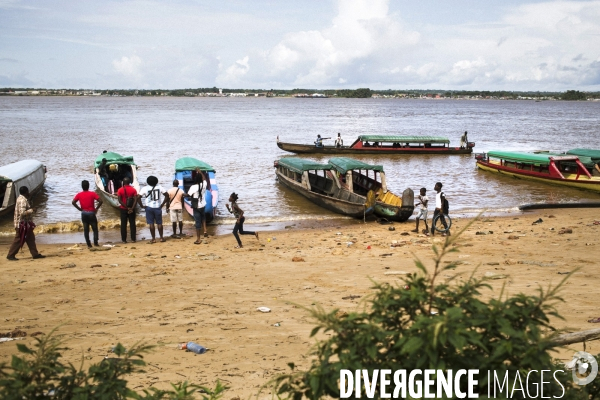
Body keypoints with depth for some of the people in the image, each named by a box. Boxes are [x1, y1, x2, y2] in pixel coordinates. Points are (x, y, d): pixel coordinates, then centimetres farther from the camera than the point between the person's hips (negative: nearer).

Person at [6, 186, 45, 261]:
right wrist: (31, 210, -20)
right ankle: (10, 255, 5)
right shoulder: (22, 200, -20)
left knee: (30, 239, 11)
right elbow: (22, 213, -27)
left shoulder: (22, 199, 11)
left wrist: (30, 210, 10)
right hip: (22, 224, -10)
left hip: (25, 224, 10)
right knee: (18, 240, -2)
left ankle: (35, 254, 14)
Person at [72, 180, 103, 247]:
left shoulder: (79, 195, 0)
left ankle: (88, 244, 6)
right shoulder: (92, 194, -7)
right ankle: (95, 242, -4)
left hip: (84, 213, 2)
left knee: (86, 229, 8)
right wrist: (96, 208, -3)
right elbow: (100, 201, -15)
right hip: (91, 213, -2)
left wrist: (80, 209, 1)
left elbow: (73, 202, -7)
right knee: (95, 229, 6)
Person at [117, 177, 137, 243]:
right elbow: (135, 200, -11)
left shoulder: (120, 190, -5)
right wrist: (132, 208, -16)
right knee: (132, 224, 7)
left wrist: (127, 207, -13)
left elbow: (120, 200, -12)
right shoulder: (133, 189, -2)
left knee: (123, 224, 5)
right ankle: (133, 239, 6)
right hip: (131, 209, 1)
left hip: (123, 209, -1)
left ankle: (124, 239, 4)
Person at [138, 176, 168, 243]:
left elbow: (138, 197, -11)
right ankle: (161, 237, 16)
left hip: (149, 208, -1)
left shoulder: (145, 188, -6)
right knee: (159, 223, 12)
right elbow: (166, 195, -5)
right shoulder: (159, 187, -2)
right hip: (158, 207, 1)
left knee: (151, 223, 5)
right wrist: (162, 204, 0)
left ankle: (153, 239, 6)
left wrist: (142, 206, -2)